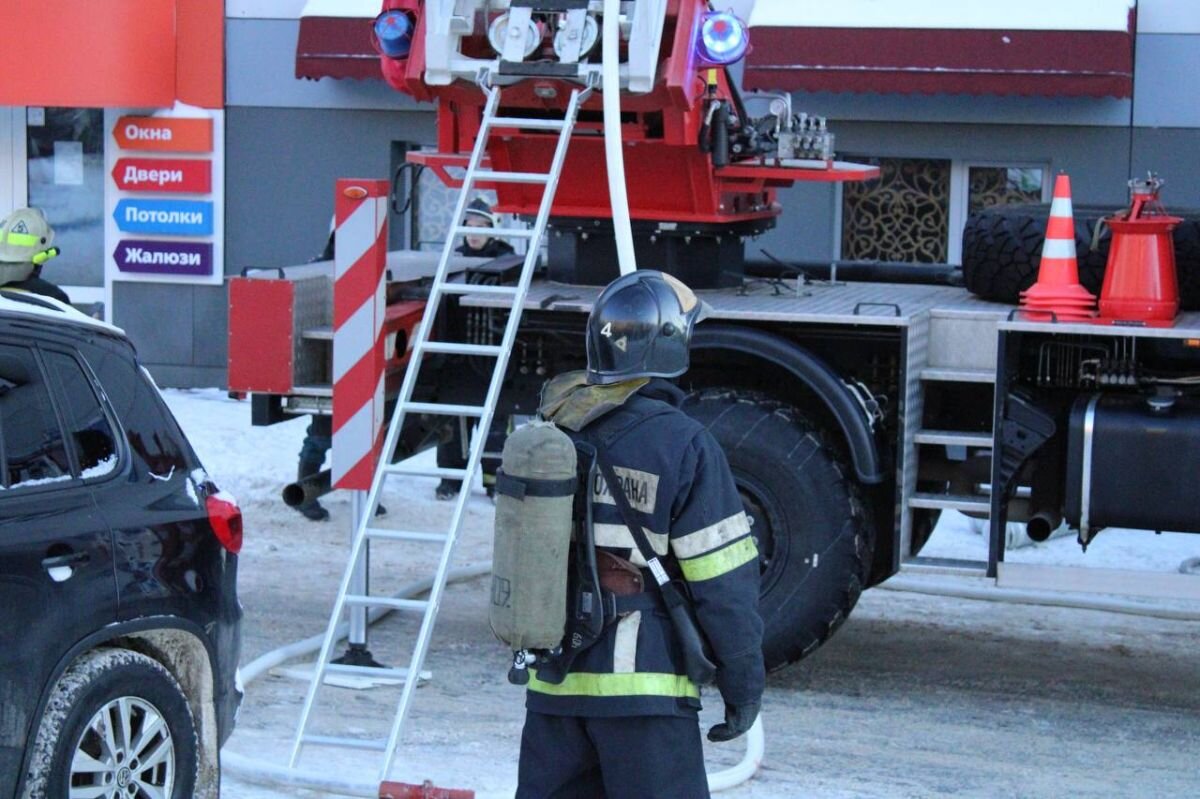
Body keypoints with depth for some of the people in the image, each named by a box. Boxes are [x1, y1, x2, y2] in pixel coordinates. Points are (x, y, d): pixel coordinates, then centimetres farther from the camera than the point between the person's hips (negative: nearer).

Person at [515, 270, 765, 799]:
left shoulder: (553, 431, 6)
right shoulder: (683, 446, -12)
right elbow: (722, 581, -11)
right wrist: (743, 683, -3)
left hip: (554, 681, 6)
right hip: (642, 685, -6)